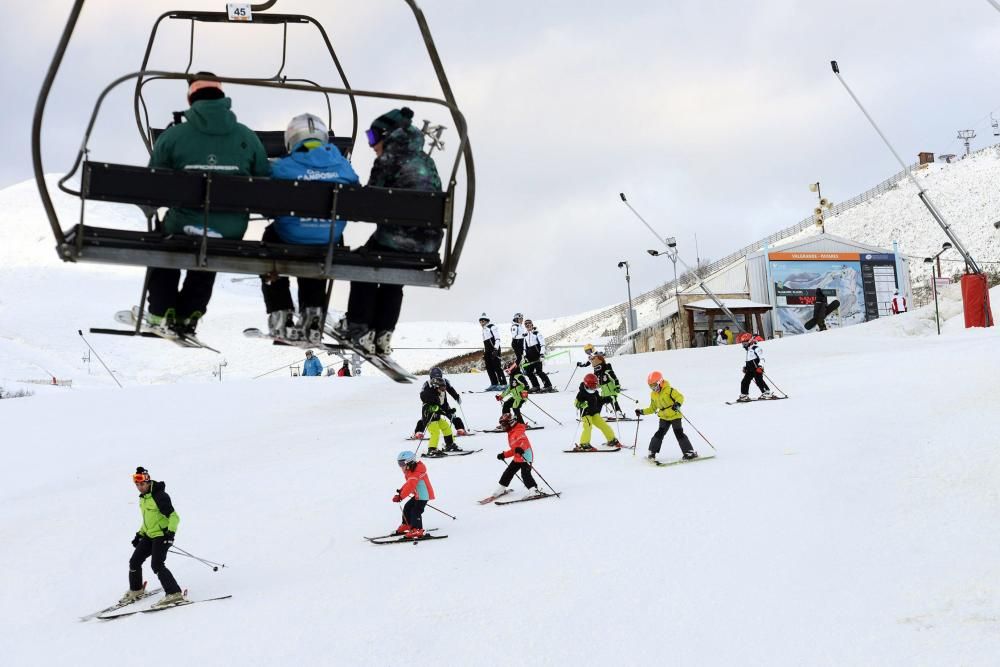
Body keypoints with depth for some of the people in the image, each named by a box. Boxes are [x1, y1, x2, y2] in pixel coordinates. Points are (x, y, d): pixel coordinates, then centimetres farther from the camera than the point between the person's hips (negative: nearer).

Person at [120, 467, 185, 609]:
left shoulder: (159, 496, -18)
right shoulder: (143, 498, 11)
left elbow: (174, 517, -23)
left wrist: (170, 532, -35)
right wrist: (139, 534, 21)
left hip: (162, 535, -9)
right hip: (149, 535, 9)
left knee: (157, 565, -20)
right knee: (134, 562, 12)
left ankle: (174, 594, -20)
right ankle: (136, 590, 33)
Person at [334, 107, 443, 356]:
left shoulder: (389, 159, -5)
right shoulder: (426, 161, 16)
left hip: (395, 237, -7)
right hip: (429, 243, 7)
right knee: (393, 283, 25)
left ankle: (358, 328, 12)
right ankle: (383, 335, 20)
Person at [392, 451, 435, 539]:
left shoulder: (415, 473, -25)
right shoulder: (410, 471, 9)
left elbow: (410, 486, -33)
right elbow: (408, 484, 22)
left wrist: (400, 496, -35)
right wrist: (401, 490, 8)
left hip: (423, 496, -11)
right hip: (417, 495, 11)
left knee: (415, 512, -16)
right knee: (407, 508, 15)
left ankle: (417, 530, -13)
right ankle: (406, 525, 28)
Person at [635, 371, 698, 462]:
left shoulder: (669, 390, -13)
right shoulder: (653, 395, 9)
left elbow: (680, 396, -19)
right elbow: (652, 408, 19)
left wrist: (677, 404, -38)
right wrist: (642, 411, 11)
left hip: (675, 416, -5)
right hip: (664, 417, 5)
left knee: (679, 433, -10)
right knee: (660, 433, -5)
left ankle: (690, 452, -2)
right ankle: (652, 453, 1)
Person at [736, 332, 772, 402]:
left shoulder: (756, 348, -11)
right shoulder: (748, 349, 19)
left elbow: (761, 358, -18)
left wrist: (760, 366, -26)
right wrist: (745, 366, 26)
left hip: (757, 368, -9)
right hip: (750, 369, 9)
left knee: (759, 380, -13)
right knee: (745, 381, 4)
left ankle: (767, 393, -6)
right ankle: (744, 396, 8)